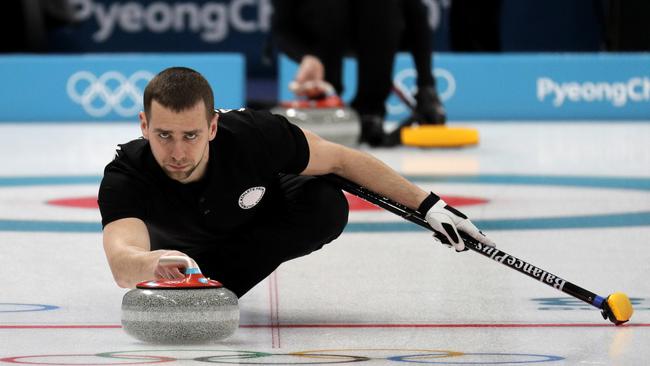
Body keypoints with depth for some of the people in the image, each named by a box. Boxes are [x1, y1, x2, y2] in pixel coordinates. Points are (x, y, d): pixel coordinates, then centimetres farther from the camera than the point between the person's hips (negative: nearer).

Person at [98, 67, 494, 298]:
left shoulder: (253, 135, -40)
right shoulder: (125, 177, -42)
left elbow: (341, 158, -23)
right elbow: (122, 267, -60)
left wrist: (429, 205, -23)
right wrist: (152, 263, -85)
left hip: (259, 221, -5)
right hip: (181, 241, 5)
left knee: (327, 206, -28)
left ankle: (211, 285, -16)